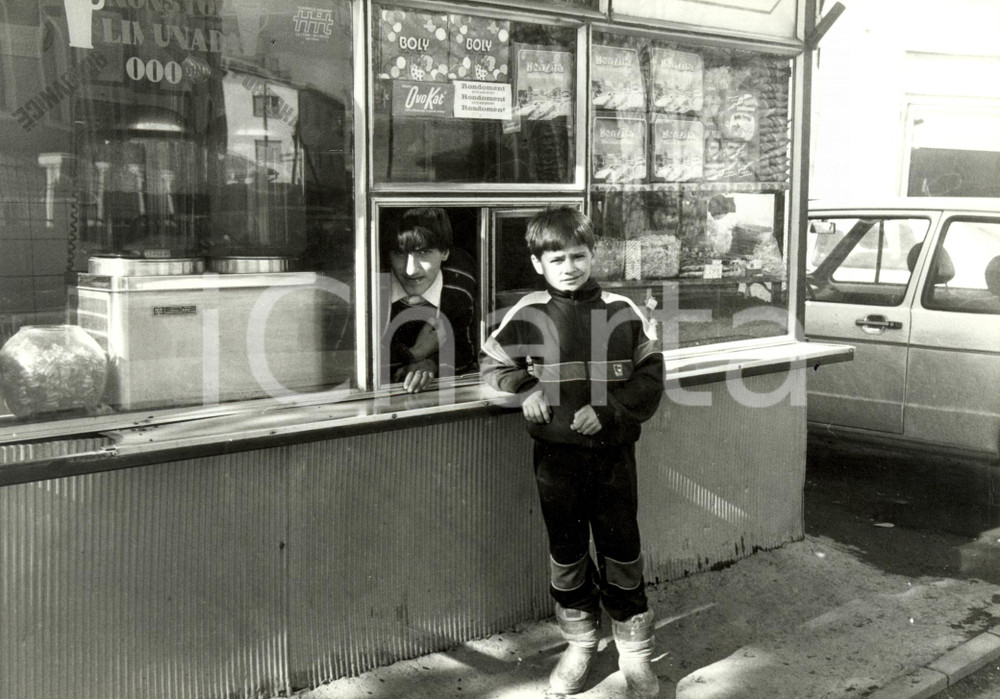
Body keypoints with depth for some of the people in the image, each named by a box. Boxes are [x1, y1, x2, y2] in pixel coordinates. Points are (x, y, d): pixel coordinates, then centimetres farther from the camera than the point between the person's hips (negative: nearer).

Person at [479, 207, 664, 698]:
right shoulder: (528, 315, -3)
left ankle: (635, 652, 22)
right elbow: (492, 365, 9)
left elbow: (650, 377, -1)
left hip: (613, 452, 0)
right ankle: (579, 643, 32)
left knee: (622, 551, 7)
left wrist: (608, 410, -14)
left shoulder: (621, 311, -3)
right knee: (567, 553, 13)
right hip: (556, 456, 1)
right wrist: (526, 391, -10)